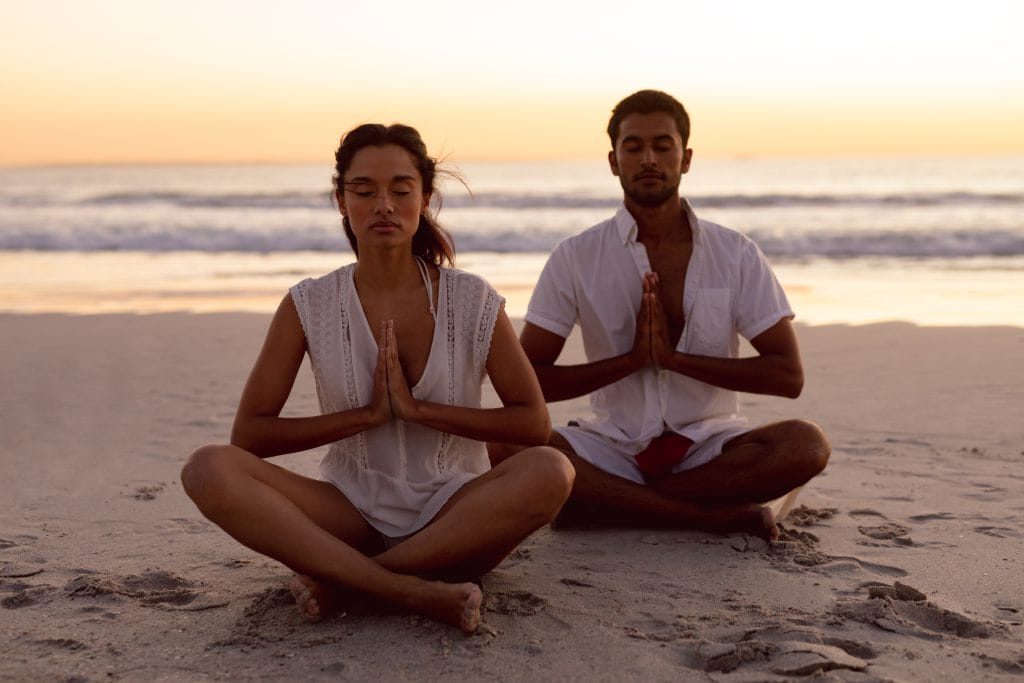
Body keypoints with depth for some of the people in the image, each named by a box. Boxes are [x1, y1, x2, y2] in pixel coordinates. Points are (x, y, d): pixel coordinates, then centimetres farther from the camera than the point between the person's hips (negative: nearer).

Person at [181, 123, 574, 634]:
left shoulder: (472, 301, -1)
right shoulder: (309, 306, 1)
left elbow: (535, 423, -4)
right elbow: (247, 433, -3)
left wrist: (419, 409, -13)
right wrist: (366, 414, -12)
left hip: (452, 516, 0)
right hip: (351, 512, 0)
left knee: (550, 471, -32)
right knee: (209, 469, -24)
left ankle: (339, 580, -23)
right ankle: (412, 591, -30)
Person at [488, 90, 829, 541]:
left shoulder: (736, 254, 1)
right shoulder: (575, 258, 0)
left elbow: (788, 376, -5)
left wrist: (675, 357, -14)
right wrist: (630, 359, -15)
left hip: (709, 445, 0)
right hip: (612, 446, 0)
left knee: (806, 444, -29)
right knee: (505, 447, -29)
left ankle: (602, 505, -21)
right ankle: (725, 515, -24)